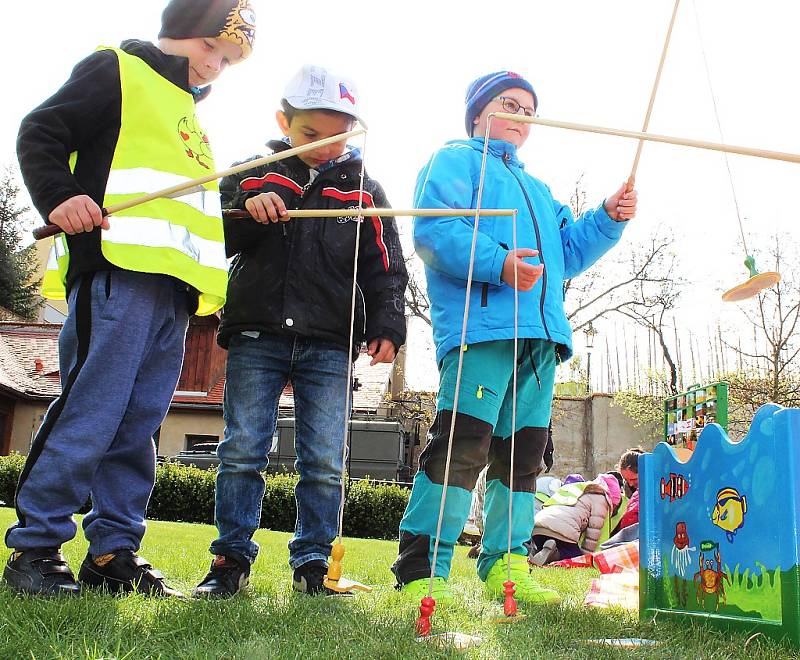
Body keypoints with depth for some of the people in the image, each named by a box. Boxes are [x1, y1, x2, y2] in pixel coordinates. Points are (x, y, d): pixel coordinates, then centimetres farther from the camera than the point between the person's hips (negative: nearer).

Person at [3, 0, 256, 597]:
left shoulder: (189, 114, 31)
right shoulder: (118, 71, 6)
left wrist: (248, 204, 22)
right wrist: (59, 196, -16)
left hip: (172, 289, 8)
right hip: (116, 272, -8)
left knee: (138, 424, 6)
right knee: (88, 415, -10)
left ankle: (113, 551, 11)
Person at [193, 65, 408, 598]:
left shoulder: (363, 188, 10)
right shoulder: (253, 174, 9)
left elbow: (384, 268, 8)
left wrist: (386, 328, -4)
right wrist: (244, 210, -13)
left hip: (329, 344, 0)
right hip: (256, 335, 0)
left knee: (326, 463, 2)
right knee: (242, 452, 2)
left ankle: (313, 563, 14)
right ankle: (232, 560, 14)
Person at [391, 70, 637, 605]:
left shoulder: (537, 190, 36)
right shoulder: (455, 160, 10)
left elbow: (568, 254, 32)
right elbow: (433, 230, -8)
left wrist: (608, 220, 15)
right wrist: (498, 263, -22)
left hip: (540, 337, 9)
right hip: (481, 326, -8)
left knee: (524, 453, 8)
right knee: (463, 447, -18)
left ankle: (506, 564, 18)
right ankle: (422, 572, -13)